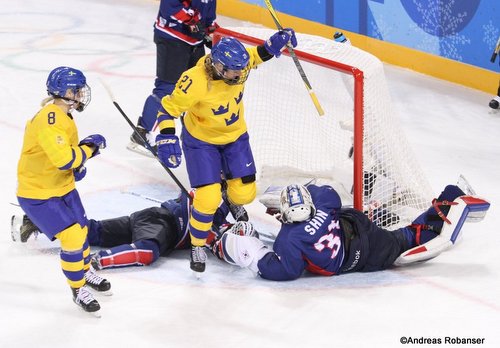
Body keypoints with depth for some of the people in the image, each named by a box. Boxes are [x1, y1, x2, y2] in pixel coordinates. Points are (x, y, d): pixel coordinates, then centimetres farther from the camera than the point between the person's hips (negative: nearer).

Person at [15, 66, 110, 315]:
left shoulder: (62, 114, 3)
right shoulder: (49, 120, -30)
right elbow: (64, 159, -36)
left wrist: (78, 164, 3)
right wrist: (89, 147, -21)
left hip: (62, 187, 10)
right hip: (38, 195, -10)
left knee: (81, 229, 21)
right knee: (72, 239, -12)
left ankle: (85, 272, 47)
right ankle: (78, 290, 6)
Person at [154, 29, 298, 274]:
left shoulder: (235, 65, -21)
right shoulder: (195, 83, -36)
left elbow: (257, 55, 2)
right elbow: (168, 109, -25)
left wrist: (274, 44, -18)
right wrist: (166, 139, -37)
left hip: (235, 135, 5)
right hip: (201, 140, -5)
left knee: (245, 193, 4)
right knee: (208, 198, -13)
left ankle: (233, 203, 43)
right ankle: (197, 246, 12)